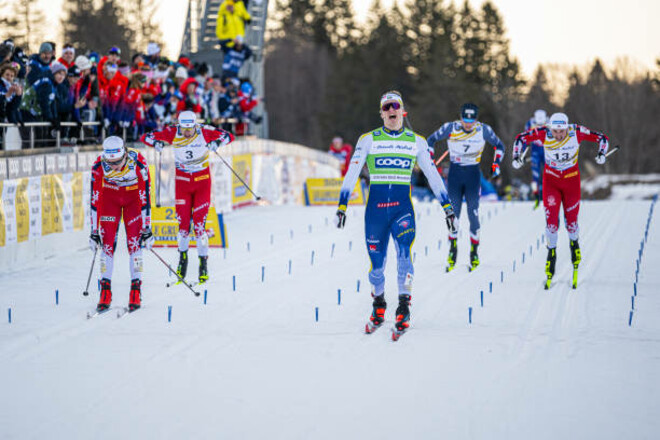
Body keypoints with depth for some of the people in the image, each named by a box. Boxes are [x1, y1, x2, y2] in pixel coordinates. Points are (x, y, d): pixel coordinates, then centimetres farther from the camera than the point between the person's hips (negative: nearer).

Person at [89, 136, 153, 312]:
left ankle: (136, 291, -7)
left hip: (133, 196, -1)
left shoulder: (138, 163, -33)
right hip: (110, 196, 1)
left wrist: (146, 229, -22)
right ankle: (105, 291, -6)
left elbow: (145, 197, -24)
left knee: (134, 240, -12)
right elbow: (95, 200, -19)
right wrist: (94, 231, -17)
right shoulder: (99, 166, -28)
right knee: (107, 240, -10)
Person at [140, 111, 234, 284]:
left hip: (202, 181, -1)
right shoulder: (173, 133, -11)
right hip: (182, 181, 1)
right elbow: (146, 137, -8)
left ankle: (203, 261, 2)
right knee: (183, 223, -3)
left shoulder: (204, 132, -14)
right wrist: (156, 142, -30)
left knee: (199, 222, -7)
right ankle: (183, 255, 19)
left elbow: (229, 136, -10)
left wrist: (216, 142, -30)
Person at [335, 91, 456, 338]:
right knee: (377, 265, 3)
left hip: (403, 207, 0)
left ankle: (404, 308, -21)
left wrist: (448, 208, 8)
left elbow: (433, 175, 12)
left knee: (404, 253, -24)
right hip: (375, 207, 0)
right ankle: (379, 304, 31)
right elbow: (351, 173, 1)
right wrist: (341, 206, -8)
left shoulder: (416, 141, 8)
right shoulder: (369, 140, 4)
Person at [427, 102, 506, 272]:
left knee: (473, 214, -5)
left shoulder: (484, 130, -8)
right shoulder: (450, 128, -9)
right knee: (453, 213, -1)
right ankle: (453, 249, 14)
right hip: (454, 174, 0)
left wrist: (496, 164, -3)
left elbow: (499, 146, 8)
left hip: (473, 175, 0)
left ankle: (474, 252, 6)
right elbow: (431, 140, 7)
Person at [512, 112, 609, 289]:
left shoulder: (577, 132, -21)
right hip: (551, 180, 0)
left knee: (571, 221, 4)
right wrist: (516, 157, -20)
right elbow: (520, 138, -7)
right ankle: (551, 253, 9)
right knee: (551, 220, -10)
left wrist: (601, 153, -26)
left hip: (571, 180, 0)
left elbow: (602, 138, -10)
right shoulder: (543, 134, -20)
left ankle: (574, 244, 35)